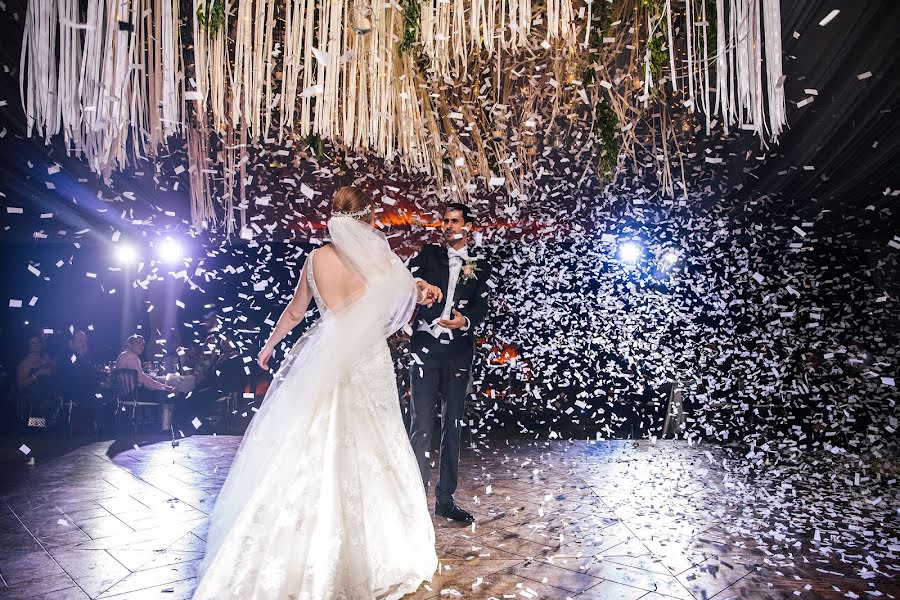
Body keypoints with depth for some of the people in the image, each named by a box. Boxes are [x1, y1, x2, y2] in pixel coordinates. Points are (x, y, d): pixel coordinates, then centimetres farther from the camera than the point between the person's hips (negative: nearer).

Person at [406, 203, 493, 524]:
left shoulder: (480, 267, 12)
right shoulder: (429, 254, 10)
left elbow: (481, 308, 5)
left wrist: (466, 321, -16)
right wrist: (421, 282, -30)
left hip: (458, 354, 2)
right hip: (426, 349, -2)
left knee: (453, 427, 8)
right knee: (421, 426, -5)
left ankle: (445, 499, 20)